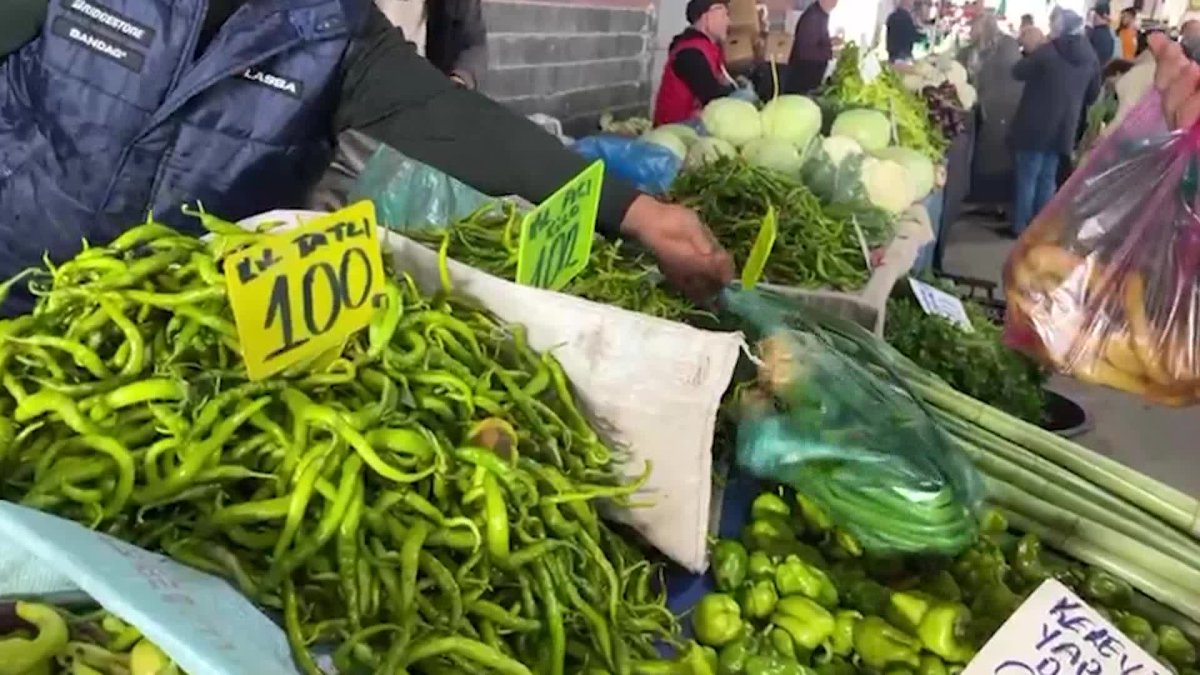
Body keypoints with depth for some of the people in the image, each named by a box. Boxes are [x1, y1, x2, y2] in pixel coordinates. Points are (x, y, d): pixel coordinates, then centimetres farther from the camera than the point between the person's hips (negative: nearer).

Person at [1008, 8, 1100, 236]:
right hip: (1064, 127, 5)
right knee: (1048, 177, 14)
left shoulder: (1046, 51, -16)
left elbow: (1018, 72, -3)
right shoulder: (1090, 57, 3)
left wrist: (1031, 52, 12)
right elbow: (1092, 94, 13)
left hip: (1036, 125, -5)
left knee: (1027, 176, 3)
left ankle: (1020, 225, 5)